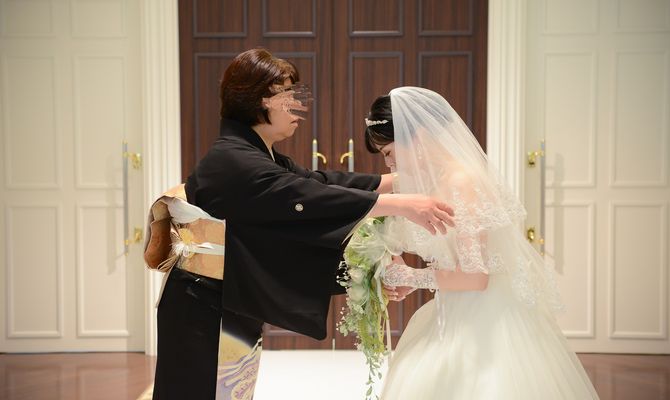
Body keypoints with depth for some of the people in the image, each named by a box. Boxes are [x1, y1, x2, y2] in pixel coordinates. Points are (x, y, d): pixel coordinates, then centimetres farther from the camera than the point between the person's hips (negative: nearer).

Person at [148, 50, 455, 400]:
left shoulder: (259, 157, 9)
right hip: (204, 313, -9)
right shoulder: (233, 161, -22)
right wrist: (401, 204, -30)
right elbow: (310, 198, -29)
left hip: (233, 307, 9)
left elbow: (320, 181, 6)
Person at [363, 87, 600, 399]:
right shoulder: (434, 180, 6)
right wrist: (409, 279, 1)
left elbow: (474, 276, -23)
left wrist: (412, 277, -11)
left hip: (484, 323, -9)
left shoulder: (462, 182, -21)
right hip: (459, 317, 9)